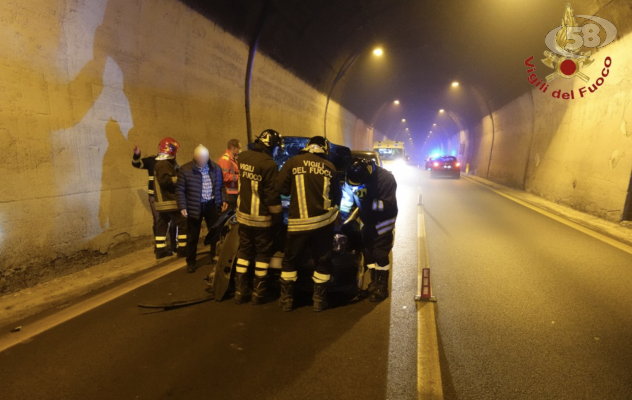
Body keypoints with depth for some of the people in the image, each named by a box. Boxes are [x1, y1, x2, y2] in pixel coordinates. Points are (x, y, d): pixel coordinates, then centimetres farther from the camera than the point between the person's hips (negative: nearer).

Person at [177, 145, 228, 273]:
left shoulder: (216, 168, 1)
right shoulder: (185, 170, -10)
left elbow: (221, 186, 11)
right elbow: (180, 190, -7)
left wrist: (223, 200, 2)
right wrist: (182, 207, -14)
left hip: (211, 205, 3)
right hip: (194, 207, -3)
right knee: (193, 236, 8)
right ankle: (191, 262, 23)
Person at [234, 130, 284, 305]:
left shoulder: (243, 157, 1)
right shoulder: (268, 164, -22)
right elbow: (272, 195, -19)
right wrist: (278, 216, -8)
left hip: (243, 215, 6)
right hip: (262, 218, -6)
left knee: (244, 252, 16)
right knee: (263, 254, 8)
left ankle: (240, 292, 22)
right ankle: (258, 293, 16)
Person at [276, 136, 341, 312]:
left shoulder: (293, 162, 1)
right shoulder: (330, 167, 7)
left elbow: (281, 187, -1)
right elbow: (337, 195, 12)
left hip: (299, 222, -1)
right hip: (324, 221, 2)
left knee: (290, 262, 14)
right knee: (323, 262, 15)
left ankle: (286, 300, 21)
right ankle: (319, 301, 23)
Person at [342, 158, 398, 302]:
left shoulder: (385, 178, -30)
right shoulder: (352, 179, -15)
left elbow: (388, 205, -29)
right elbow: (347, 199, -6)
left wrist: (369, 203, -38)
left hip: (383, 219, -5)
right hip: (368, 219, 6)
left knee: (380, 252, -7)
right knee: (367, 249, 10)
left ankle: (382, 287, 8)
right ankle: (374, 282, 27)